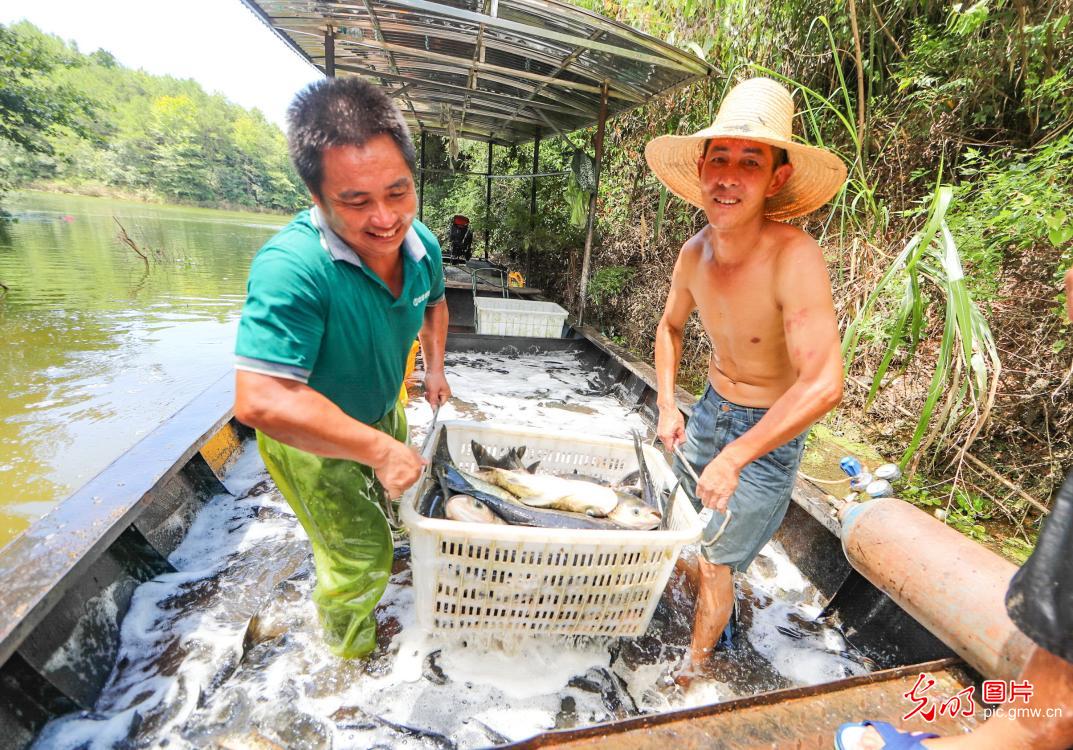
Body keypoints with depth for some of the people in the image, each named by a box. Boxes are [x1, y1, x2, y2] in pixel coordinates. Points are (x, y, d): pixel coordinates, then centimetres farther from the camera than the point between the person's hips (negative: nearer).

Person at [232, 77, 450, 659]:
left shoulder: (421, 243, -16)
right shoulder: (292, 265, -38)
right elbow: (260, 402, -43)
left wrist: (434, 367, -1)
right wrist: (382, 451, -36)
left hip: (381, 413, 7)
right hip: (307, 440, -6)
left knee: (398, 506, 31)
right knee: (361, 561, 4)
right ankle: (351, 658, 39)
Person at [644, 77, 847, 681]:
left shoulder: (795, 257, -30)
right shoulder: (696, 251, -10)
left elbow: (823, 385, -37)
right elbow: (671, 325, 7)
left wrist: (734, 456, -33)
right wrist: (667, 404, -2)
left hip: (772, 429, -6)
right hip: (711, 408, 7)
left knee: (715, 561, 6)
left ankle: (692, 668, 36)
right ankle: (719, 612, 54)